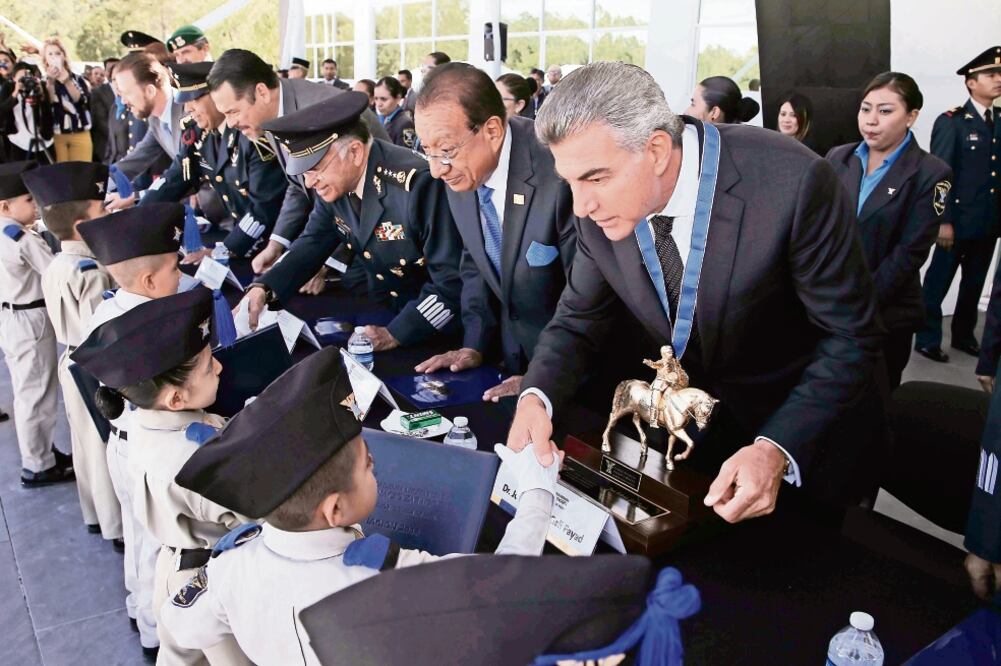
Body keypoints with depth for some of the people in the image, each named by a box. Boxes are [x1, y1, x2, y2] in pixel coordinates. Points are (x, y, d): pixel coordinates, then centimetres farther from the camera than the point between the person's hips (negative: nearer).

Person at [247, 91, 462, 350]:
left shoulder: (418, 184, -28)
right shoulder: (334, 180, -6)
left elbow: (453, 278, -27)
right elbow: (314, 241, 7)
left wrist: (394, 334, -29)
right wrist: (264, 288, -7)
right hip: (382, 309, 6)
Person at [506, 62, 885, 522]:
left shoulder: (793, 182, -31)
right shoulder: (600, 210, -16)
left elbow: (851, 339, -22)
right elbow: (578, 320, -3)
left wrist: (776, 450, -34)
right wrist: (536, 396, -24)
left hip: (805, 435, -3)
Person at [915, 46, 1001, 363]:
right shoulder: (951, 122, -8)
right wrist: (942, 221, -15)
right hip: (958, 220, -6)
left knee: (974, 284, 15)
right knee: (938, 282, 3)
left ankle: (963, 335, 29)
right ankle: (928, 339, 15)